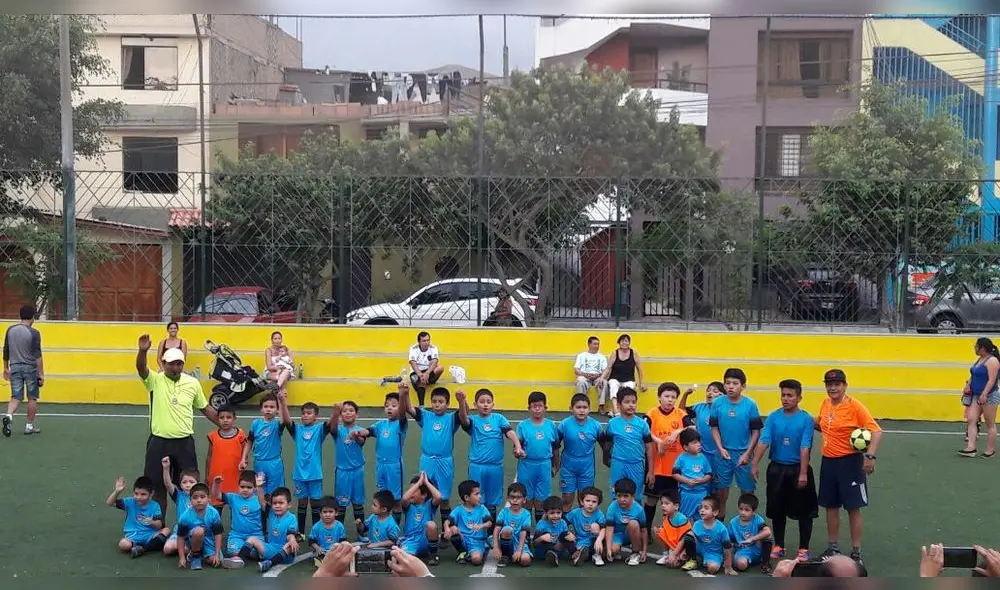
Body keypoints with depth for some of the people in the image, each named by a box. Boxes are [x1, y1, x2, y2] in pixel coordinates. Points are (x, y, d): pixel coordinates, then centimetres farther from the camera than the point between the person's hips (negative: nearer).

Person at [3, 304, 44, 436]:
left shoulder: (10, 330, 4)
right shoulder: (34, 333, -10)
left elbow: (6, 351, 12)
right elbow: (38, 355, -12)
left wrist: (6, 368, 23)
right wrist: (41, 374, -9)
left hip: (15, 367, 4)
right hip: (30, 368, -4)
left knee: (16, 397, 6)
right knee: (32, 398, 8)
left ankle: (8, 416, -21)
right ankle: (29, 426, 13)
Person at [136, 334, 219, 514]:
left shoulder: (193, 383, 3)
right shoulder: (155, 380, -4)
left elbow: (205, 408, 14)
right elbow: (141, 368, -25)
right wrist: (143, 351, -45)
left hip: (184, 442, 2)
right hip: (159, 442, -1)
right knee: (158, 487, 6)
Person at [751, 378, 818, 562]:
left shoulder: (806, 419, -9)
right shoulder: (773, 417, -1)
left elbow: (805, 448, -14)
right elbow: (764, 441, -7)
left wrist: (803, 473, -17)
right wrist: (755, 464, -15)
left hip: (798, 469, -3)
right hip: (777, 469, 3)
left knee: (804, 511, 4)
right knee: (777, 509, 11)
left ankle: (804, 549, 16)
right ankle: (779, 546, 25)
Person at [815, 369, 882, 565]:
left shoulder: (855, 406, -14)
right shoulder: (825, 404, 5)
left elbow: (876, 431, -17)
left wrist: (870, 455, -29)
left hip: (850, 462, -6)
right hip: (828, 461, 6)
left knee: (853, 508, 1)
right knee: (831, 507, 14)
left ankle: (856, 553, 11)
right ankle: (832, 548, 27)